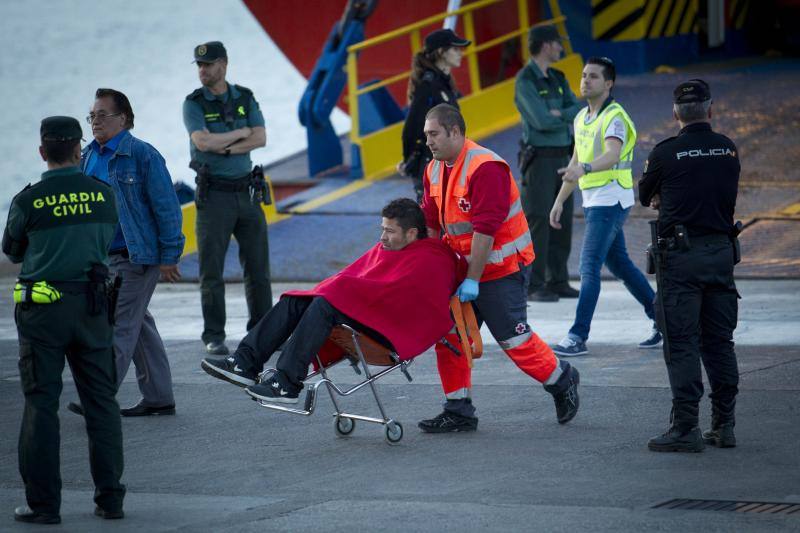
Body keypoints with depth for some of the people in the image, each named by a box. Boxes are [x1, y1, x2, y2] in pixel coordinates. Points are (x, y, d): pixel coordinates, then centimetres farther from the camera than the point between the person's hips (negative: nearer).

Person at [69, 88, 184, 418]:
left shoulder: (143, 155, -11)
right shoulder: (88, 157, 11)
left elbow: (167, 208, -12)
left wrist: (169, 257, -14)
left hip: (136, 257, -8)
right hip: (102, 256, 8)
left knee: (120, 328, -9)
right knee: (140, 326, 13)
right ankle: (159, 398, 20)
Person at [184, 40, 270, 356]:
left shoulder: (245, 98, 8)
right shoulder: (194, 103, -2)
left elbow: (260, 139, -4)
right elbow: (203, 141, -17)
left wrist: (224, 147, -13)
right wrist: (241, 133, -7)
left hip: (246, 191, 3)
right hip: (213, 194, -3)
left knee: (258, 267, 5)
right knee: (212, 270, -3)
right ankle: (214, 337, 3)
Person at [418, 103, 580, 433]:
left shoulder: (485, 168, -22)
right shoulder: (435, 170, 7)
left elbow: (486, 229, -24)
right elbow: (430, 222, 11)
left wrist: (473, 279, -23)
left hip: (502, 268, -8)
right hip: (463, 267, 8)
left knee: (514, 339, -5)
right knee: (449, 335, 4)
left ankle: (562, 381, 19)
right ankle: (458, 412, 10)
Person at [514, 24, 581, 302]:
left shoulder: (558, 79, 14)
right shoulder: (525, 80, -10)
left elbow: (579, 110, 3)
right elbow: (542, 121, -19)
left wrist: (559, 114, -16)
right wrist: (569, 116, -4)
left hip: (562, 158, 8)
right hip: (538, 158, -8)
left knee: (562, 221, 9)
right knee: (538, 220, -8)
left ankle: (557, 281, 16)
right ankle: (533, 286, -7)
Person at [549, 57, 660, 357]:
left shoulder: (614, 117, -15)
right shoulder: (582, 118, 13)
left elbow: (612, 155, -34)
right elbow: (576, 162, 21)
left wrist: (583, 169, -51)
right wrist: (559, 201, 20)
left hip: (611, 200, -9)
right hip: (593, 201, 9)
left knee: (589, 267, -13)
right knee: (619, 265, 15)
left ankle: (578, 337, -14)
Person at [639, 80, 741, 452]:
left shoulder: (667, 153, -9)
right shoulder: (728, 149, 4)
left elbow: (645, 196, 6)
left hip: (682, 255, -5)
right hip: (722, 252, 5)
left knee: (682, 344, -2)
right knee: (719, 341, 12)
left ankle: (686, 428, -5)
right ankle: (724, 425, 14)